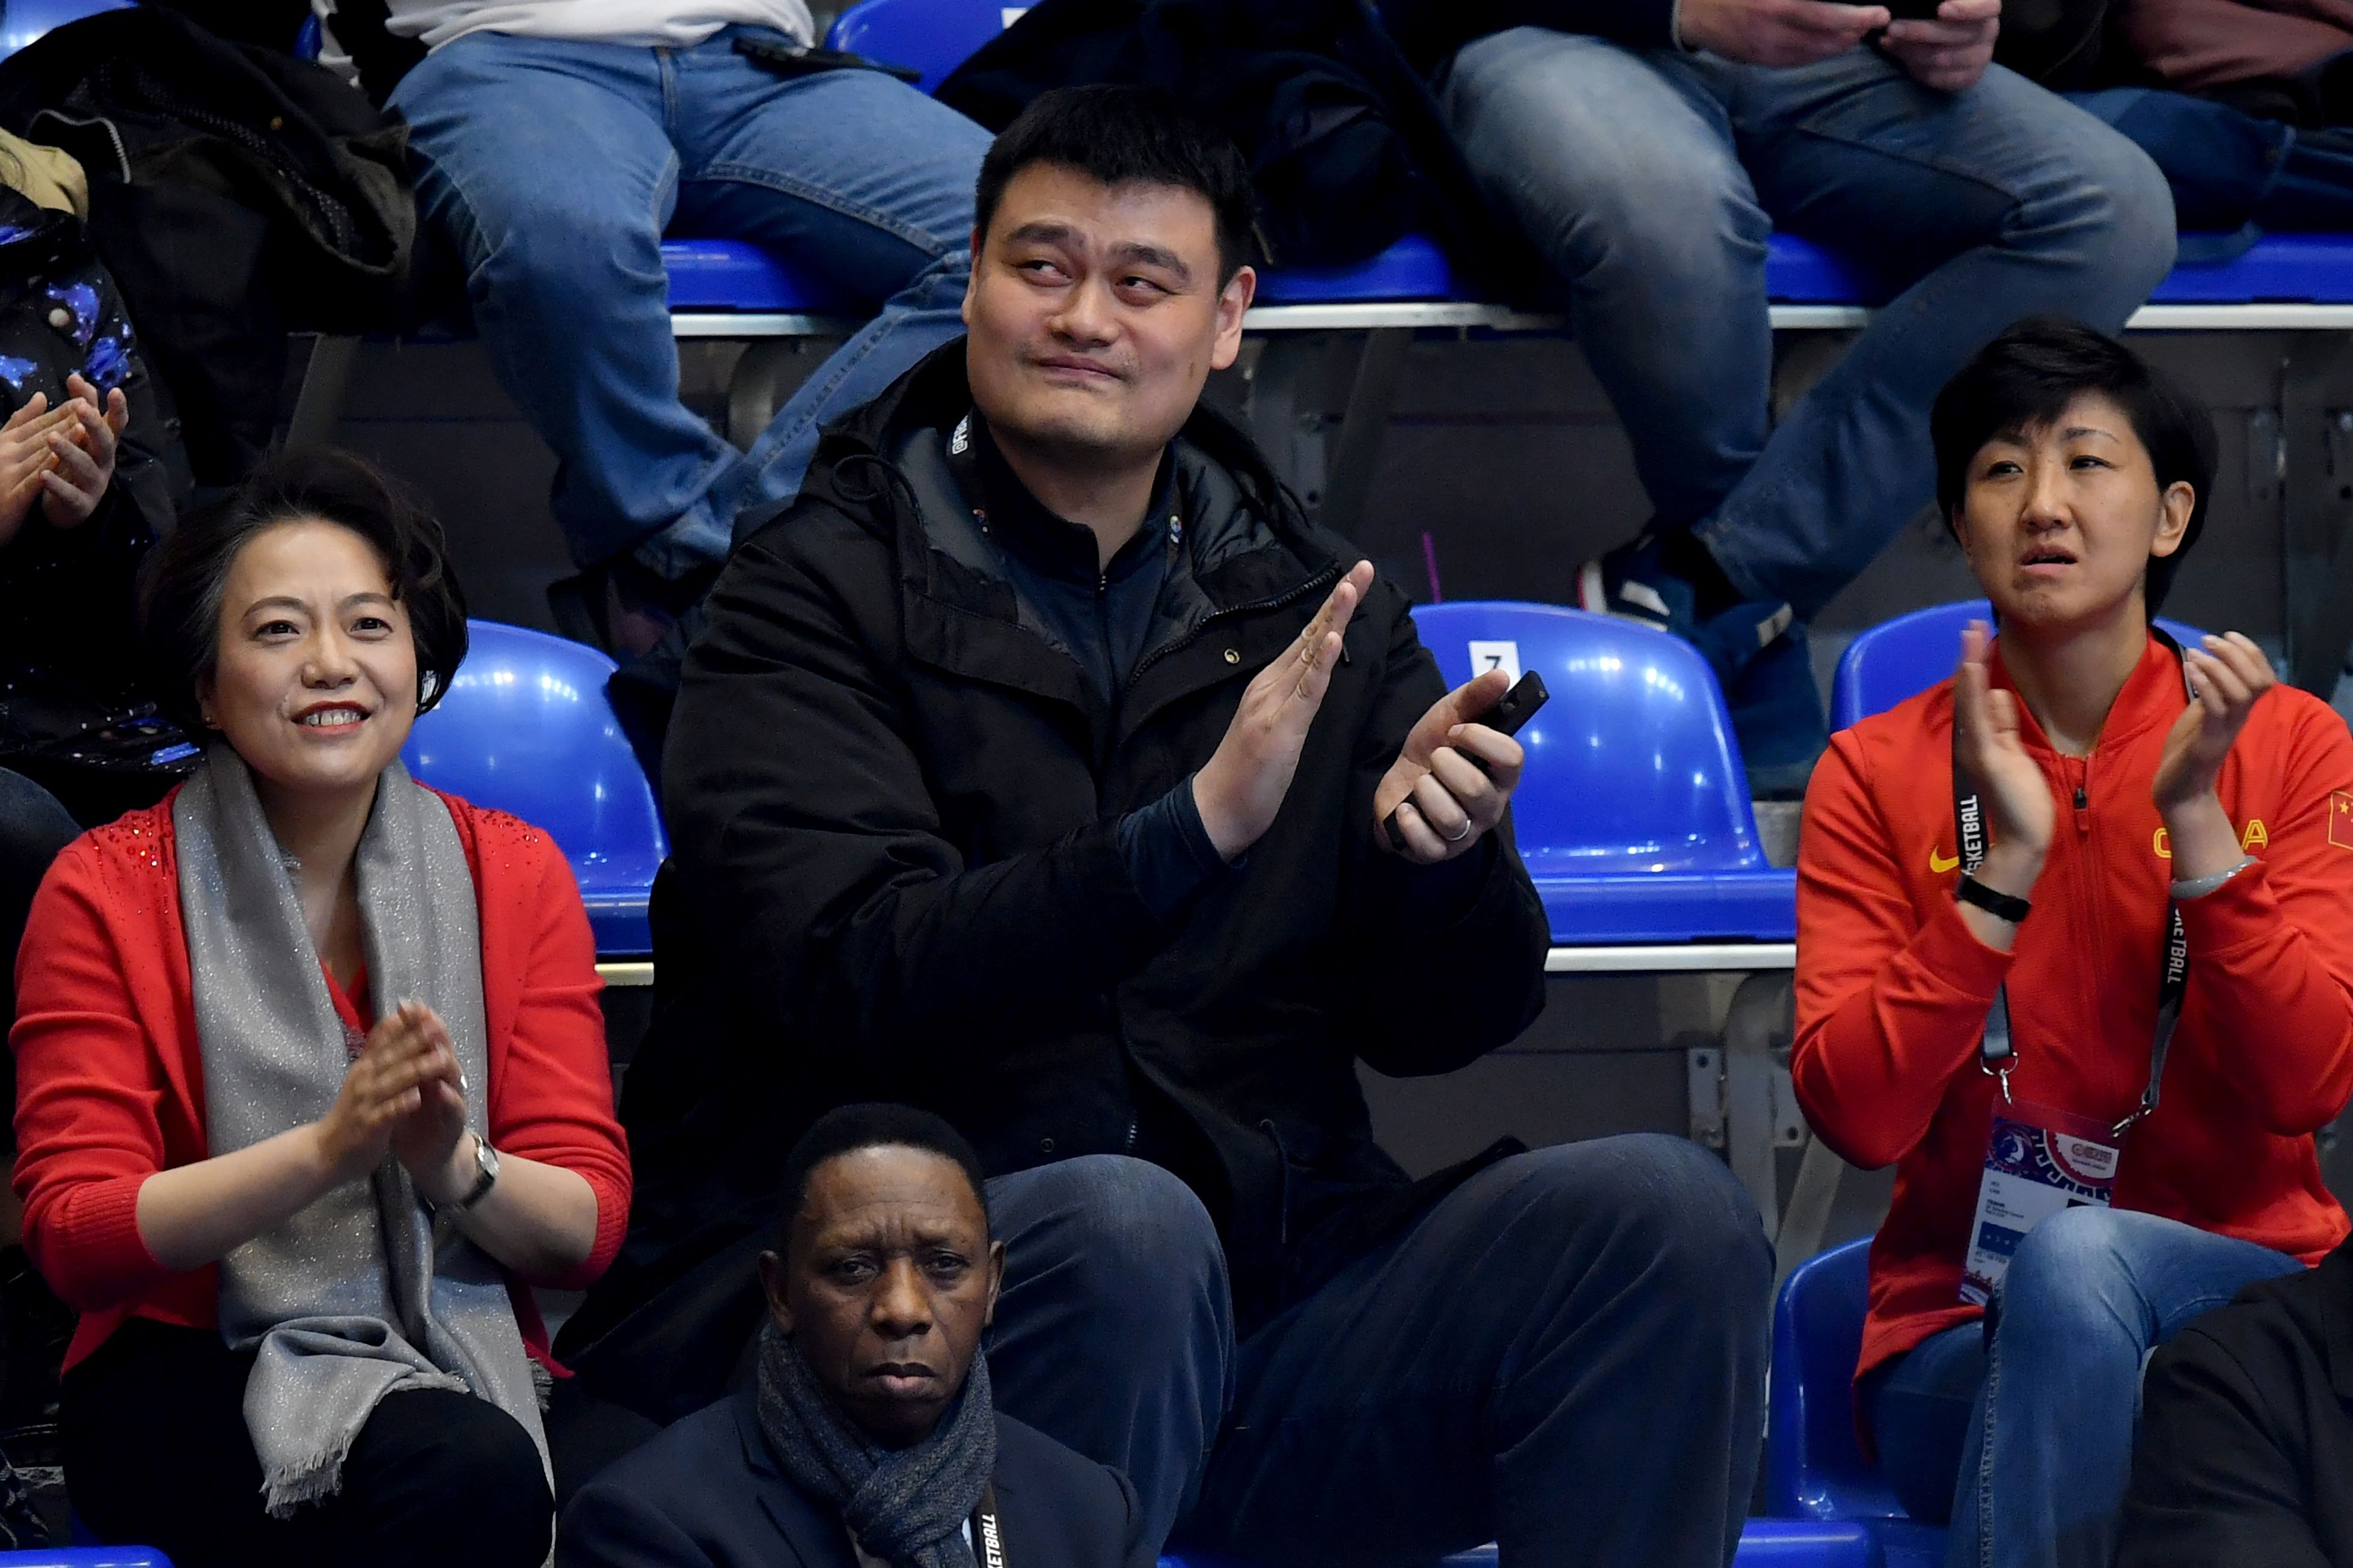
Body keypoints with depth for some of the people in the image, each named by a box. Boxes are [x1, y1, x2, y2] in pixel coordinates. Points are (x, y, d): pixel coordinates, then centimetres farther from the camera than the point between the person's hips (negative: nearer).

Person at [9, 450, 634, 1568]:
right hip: (193, 1377, -3)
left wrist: (457, 1168, -20)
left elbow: (589, 1229, 4)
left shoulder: (515, 876, 8)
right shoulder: (107, 891, 0)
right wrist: (328, 1148, -22)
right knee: (475, 1478, -35)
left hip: (461, 1355, 3)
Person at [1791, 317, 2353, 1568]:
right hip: (1962, 1353, 0)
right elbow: (1855, 1116, -9)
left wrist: (2194, 820, -16)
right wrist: (2005, 866, -17)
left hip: (2241, 1291, 0)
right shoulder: (1878, 775, 3)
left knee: (2078, 1259, -34)